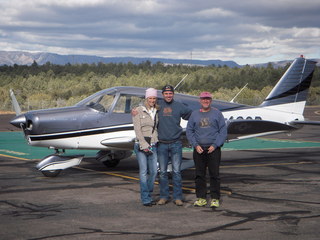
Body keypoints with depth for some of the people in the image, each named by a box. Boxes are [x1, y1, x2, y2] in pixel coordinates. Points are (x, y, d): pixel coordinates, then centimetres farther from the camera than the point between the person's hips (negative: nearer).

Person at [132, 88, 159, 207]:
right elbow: (137, 130, -6)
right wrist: (144, 146, -12)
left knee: (153, 171, 2)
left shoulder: (157, 112, 11)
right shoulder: (138, 111, -1)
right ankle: (145, 199, -3)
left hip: (153, 145, 4)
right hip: (141, 145, -4)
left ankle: (149, 196, 16)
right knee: (143, 172, -8)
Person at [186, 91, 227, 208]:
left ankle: (215, 198, 3)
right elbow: (189, 131, 10)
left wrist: (215, 145, -9)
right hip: (199, 149, 2)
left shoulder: (217, 113, 4)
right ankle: (201, 198, 12)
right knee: (199, 174, 4)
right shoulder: (194, 114, 10)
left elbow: (223, 131, 1)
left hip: (213, 149, -2)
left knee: (214, 174, -3)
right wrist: (195, 145, -3)